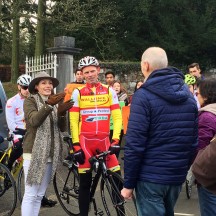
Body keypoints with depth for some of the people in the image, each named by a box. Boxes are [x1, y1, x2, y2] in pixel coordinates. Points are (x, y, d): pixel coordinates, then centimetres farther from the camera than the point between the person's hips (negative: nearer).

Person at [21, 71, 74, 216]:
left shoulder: (56, 103, 14)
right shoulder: (30, 101, -1)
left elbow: (62, 128, 4)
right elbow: (34, 121, -20)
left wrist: (62, 112, -16)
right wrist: (48, 105, -34)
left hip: (51, 154, 5)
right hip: (34, 152, -5)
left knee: (40, 195, 11)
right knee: (30, 195, -6)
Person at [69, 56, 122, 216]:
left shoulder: (109, 91, 5)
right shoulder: (78, 93, 2)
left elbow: (117, 117, 1)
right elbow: (73, 120, 0)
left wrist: (115, 140, -10)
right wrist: (76, 145, -7)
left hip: (104, 140, 1)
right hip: (85, 140, -1)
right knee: (85, 182, 4)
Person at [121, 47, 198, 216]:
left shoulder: (144, 96, -14)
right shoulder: (188, 94, 6)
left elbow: (135, 143, -17)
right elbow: (195, 140, 7)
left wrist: (129, 183, -10)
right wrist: (184, 169, 18)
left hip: (150, 177, -6)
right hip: (178, 176, 6)